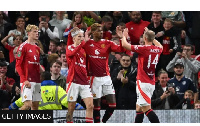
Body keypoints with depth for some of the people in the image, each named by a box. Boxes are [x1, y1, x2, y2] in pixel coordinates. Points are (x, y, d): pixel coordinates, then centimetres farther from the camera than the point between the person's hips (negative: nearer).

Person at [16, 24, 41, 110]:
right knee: (28, 104, -17)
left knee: (35, 105, 6)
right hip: (27, 81, -8)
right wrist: (24, 80, -18)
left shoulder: (37, 48, 17)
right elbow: (18, 65, -11)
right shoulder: (23, 46, -6)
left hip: (36, 81, 8)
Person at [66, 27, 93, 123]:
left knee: (90, 105, -7)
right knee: (71, 107, -2)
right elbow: (72, 53, -25)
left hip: (84, 82, 5)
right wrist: (83, 43, -35)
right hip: (73, 81, -5)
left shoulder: (84, 50, 16)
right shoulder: (69, 48, 0)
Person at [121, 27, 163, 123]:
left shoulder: (144, 48, -14)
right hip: (151, 83, 8)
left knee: (146, 108, -13)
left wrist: (124, 36, 13)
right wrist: (151, 36, 41)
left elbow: (125, 45, -7)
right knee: (139, 108, 16)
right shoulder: (158, 50, 7)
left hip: (143, 83, -8)